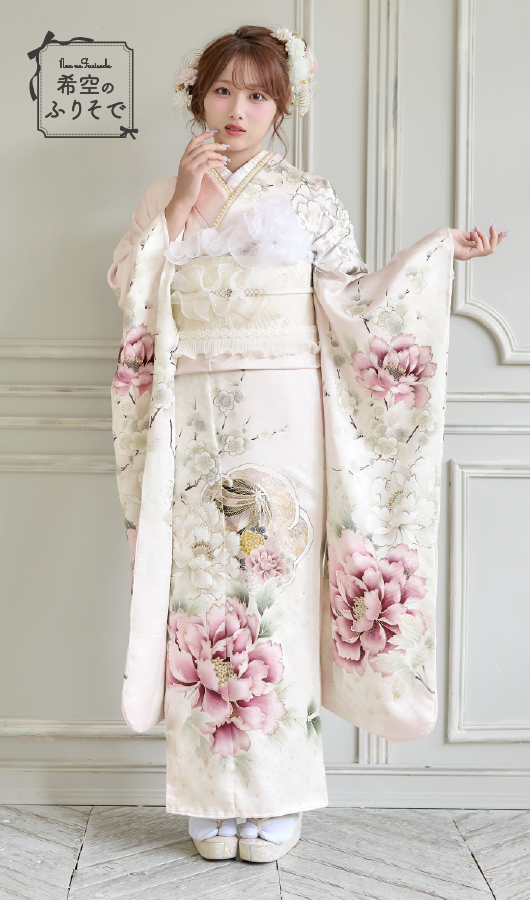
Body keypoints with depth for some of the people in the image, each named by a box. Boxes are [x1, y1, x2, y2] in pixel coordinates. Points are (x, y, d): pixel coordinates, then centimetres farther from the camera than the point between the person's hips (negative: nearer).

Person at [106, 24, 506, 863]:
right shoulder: (164, 198, 13)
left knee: (278, 591, -2)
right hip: (193, 430, 2)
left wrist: (437, 252, -1)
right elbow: (128, 291, 1)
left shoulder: (310, 200, 8)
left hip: (280, 425, -2)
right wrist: (182, 208, -7)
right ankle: (211, 799, 14)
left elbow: (351, 304, 5)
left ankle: (275, 800, 11)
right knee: (200, 591, 1)